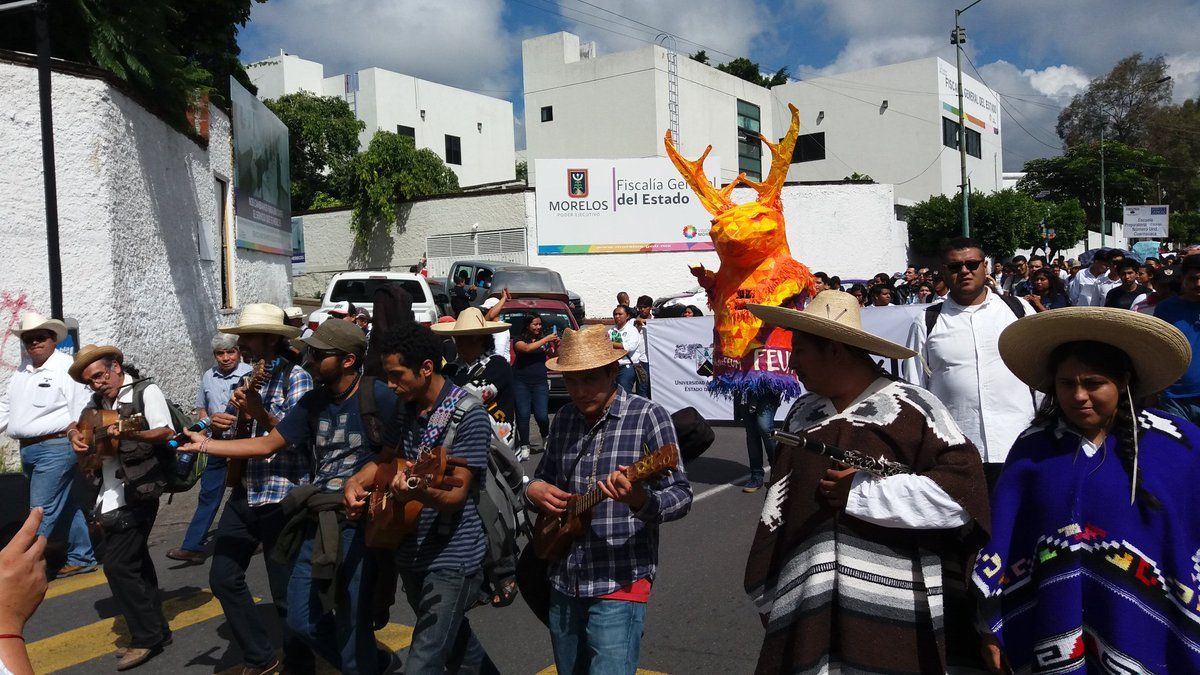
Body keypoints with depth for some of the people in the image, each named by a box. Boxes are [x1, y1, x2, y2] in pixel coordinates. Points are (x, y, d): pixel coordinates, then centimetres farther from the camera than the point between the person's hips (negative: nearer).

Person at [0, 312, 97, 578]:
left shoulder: (66, 368, -10)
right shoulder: (22, 369, 12)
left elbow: (81, 410, -14)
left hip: (55, 448, -8)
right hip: (28, 450, 8)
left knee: (42, 512, -7)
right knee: (65, 508, 16)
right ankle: (82, 558, 26)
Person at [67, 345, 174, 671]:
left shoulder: (146, 391, -10)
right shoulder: (97, 401, 11)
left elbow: (167, 433, -17)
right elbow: (76, 425, 22)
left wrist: (128, 433, -32)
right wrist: (74, 435, -1)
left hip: (136, 494, -8)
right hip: (110, 496, 8)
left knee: (117, 564, -9)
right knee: (136, 563, 13)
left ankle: (147, 637, 0)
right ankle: (156, 629, 22)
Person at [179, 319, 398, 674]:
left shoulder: (377, 396, -13)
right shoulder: (313, 401, 9)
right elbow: (267, 445, 14)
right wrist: (203, 444, 14)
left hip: (357, 523, -7)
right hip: (317, 522, 8)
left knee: (351, 622, -2)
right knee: (301, 619, 13)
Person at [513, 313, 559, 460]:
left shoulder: (545, 340, 11)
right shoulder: (520, 339, 1)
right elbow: (527, 348, -21)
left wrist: (556, 346, -6)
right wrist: (546, 340, -17)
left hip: (540, 383, 2)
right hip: (521, 383, -2)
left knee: (542, 415, -7)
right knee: (523, 415, -5)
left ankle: (546, 438, 22)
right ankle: (524, 447, 4)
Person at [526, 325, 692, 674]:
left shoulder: (647, 416, -10)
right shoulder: (564, 418, 6)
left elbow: (681, 495, -13)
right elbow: (543, 476, 20)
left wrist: (641, 501, -34)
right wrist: (534, 490, -4)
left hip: (620, 582, -6)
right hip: (564, 581, 6)